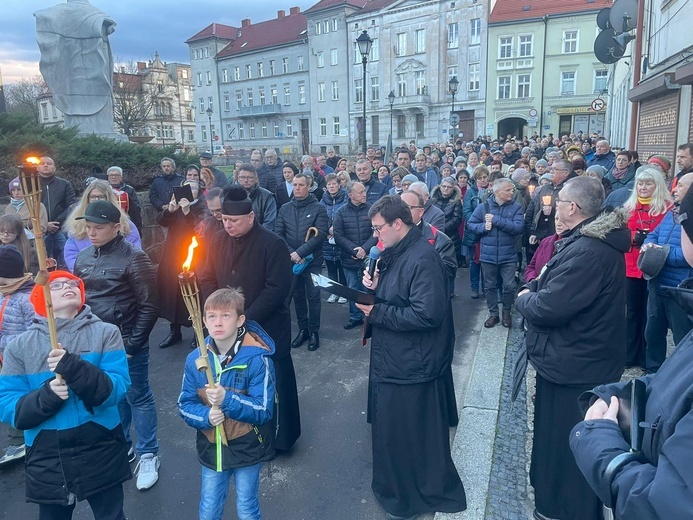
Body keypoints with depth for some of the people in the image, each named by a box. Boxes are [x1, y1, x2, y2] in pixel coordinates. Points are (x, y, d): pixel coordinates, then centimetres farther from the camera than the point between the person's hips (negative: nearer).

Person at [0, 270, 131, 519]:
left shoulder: (106, 333, -4)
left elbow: (117, 389, -13)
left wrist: (73, 368, -28)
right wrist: (46, 396, -22)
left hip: (101, 454, -1)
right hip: (47, 459, 1)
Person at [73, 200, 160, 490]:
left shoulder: (134, 258, -14)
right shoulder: (83, 258, 5)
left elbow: (148, 307, -13)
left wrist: (131, 344, -14)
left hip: (126, 343, -6)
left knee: (137, 397, 7)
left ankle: (148, 455, 23)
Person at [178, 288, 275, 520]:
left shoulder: (257, 359, -20)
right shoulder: (195, 360, -8)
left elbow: (264, 410, -19)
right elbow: (185, 405, -1)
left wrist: (227, 399, -33)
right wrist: (206, 416, -22)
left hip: (247, 449, -3)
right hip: (211, 448, 3)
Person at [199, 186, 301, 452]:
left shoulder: (272, 244, -15)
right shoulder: (219, 240, 3)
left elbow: (277, 288, -19)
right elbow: (207, 279, 9)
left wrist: (247, 318, -20)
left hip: (266, 328, -5)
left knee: (273, 383, 9)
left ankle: (280, 437, 30)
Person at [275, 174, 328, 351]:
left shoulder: (319, 208, -4)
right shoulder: (285, 208, 7)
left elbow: (321, 234, -12)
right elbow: (278, 233, 2)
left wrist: (300, 252, -17)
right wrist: (291, 253, -12)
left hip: (313, 261, -3)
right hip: (291, 261, 3)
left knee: (313, 297, 4)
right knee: (297, 296, 12)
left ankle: (314, 331, 17)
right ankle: (302, 329, 25)